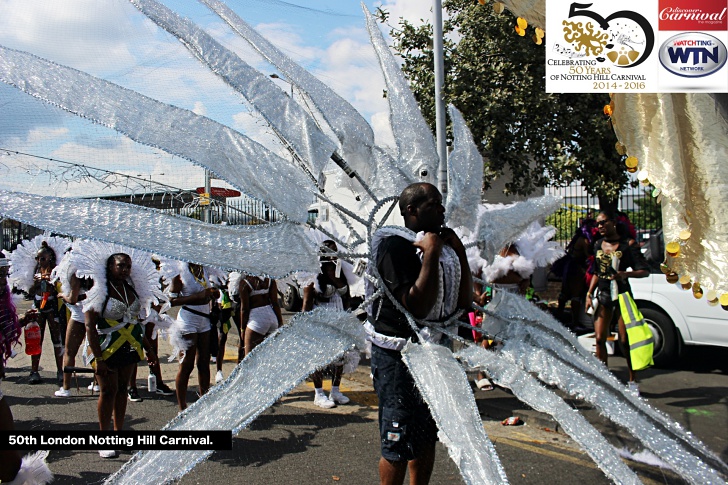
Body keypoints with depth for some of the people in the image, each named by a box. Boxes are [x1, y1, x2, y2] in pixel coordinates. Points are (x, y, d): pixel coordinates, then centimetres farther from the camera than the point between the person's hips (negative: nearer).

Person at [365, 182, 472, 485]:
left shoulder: (438, 244, 9)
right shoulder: (395, 246, -17)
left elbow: (464, 300, 9)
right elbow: (417, 305, -28)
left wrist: (459, 252, 2)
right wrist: (431, 255, -25)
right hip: (399, 357, -9)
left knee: (427, 436, 19)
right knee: (399, 443, 0)